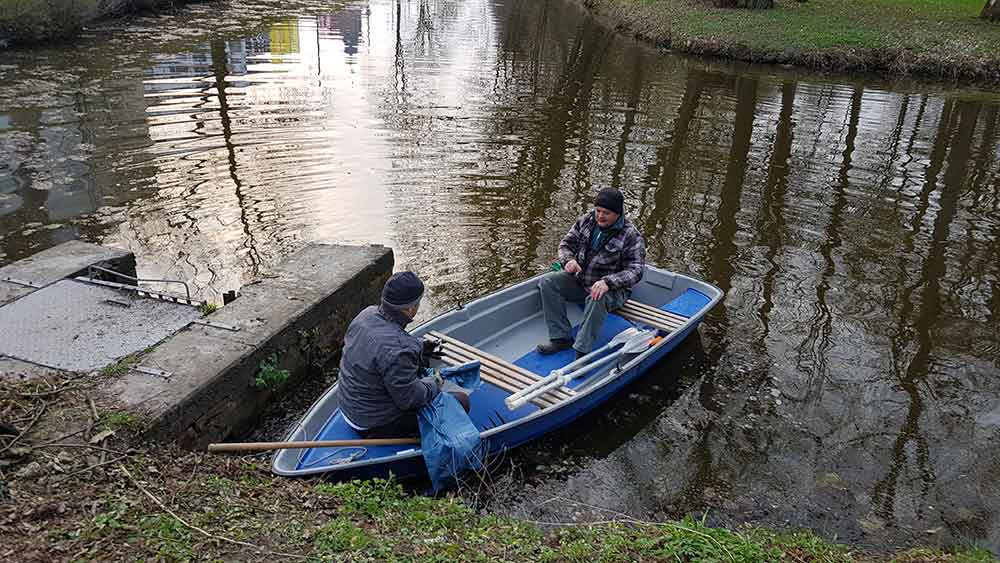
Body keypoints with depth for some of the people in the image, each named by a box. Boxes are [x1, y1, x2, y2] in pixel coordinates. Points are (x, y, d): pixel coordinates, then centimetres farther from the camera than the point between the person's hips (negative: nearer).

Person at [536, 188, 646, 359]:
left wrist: (608, 282, -37)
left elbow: (635, 271, -20)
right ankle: (562, 338, -16)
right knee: (547, 282, -14)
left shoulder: (631, 236, -14)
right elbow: (566, 244, 8)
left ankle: (582, 351, -32)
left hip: (613, 289, -6)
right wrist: (568, 260, -17)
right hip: (580, 280, 6)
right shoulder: (585, 221, 1)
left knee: (597, 299, -39)